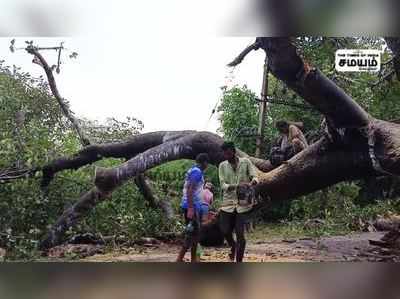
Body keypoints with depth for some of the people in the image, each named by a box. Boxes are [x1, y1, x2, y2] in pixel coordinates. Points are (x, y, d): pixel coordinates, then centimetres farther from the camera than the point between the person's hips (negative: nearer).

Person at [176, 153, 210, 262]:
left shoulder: (193, 170, 16)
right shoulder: (197, 172, -13)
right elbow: (190, 190, -22)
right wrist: (190, 208, -26)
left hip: (194, 206, 10)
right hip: (192, 206, -10)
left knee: (196, 233, 13)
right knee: (192, 233, -9)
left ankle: (193, 259, 19)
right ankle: (179, 259, -8)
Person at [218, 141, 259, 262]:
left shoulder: (246, 162, 2)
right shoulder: (222, 166, 3)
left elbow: (254, 177, -2)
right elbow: (223, 185, -5)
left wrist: (252, 181, -27)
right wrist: (237, 185, -24)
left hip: (243, 204, -2)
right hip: (228, 203, 2)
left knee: (240, 234, -3)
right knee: (225, 230, 3)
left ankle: (239, 262, 10)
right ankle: (233, 246, 38)